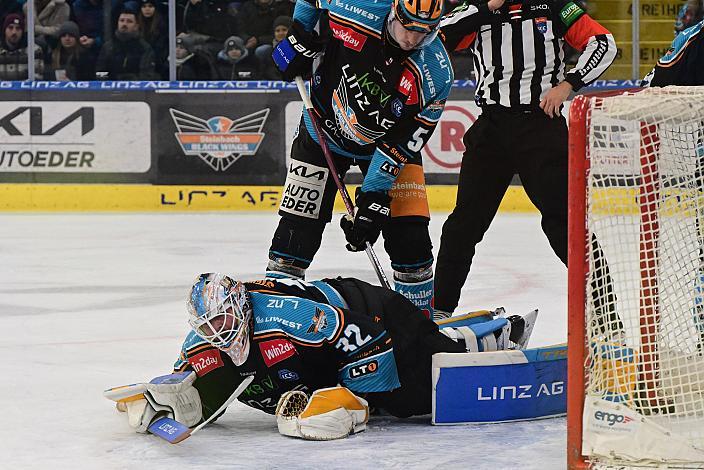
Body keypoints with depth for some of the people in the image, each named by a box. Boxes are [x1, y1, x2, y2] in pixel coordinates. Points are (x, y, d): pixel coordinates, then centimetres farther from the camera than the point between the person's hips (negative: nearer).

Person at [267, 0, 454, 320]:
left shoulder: (436, 74, -26)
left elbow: (400, 145, -23)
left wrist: (376, 195, -26)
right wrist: (298, 34, -9)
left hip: (386, 142, 0)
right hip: (324, 126, 0)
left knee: (409, 234, -8)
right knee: (298, 226, -5)